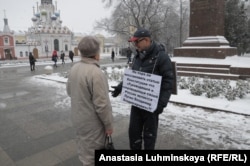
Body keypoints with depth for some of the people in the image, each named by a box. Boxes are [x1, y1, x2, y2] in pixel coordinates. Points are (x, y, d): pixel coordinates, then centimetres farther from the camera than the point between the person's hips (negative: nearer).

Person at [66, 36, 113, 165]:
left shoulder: (74, 68, -1)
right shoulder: (96, 72, -27)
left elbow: (69, 91, 12)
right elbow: (102, 104, -25)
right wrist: (108, 124, -13)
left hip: (78, 118, 8)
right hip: (92, 122, -8)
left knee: (84, 148, 28)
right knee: (91, 155, 11)